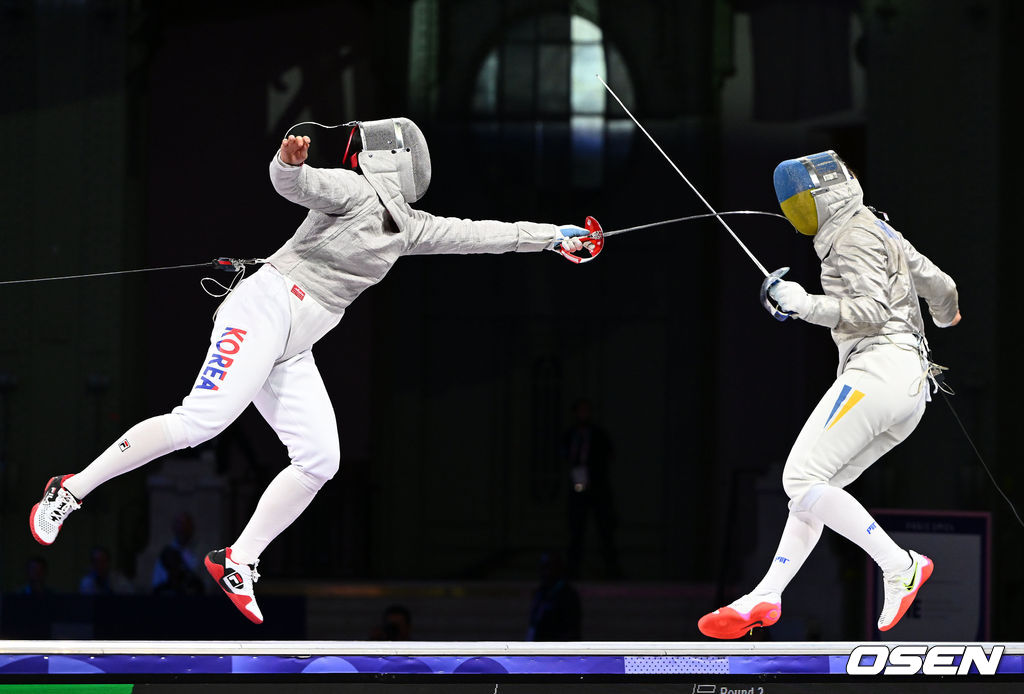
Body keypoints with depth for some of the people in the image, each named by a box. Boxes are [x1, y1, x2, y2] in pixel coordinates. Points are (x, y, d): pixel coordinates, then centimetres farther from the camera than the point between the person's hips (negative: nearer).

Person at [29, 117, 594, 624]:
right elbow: (297, 184, -20)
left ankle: (237, 562, 4)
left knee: (319, 461, -3)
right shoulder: (353, 191, -3)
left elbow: (473, 234, 26)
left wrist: (550, 236, 28)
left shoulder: (406, 225, 20)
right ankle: (71, 492, -17)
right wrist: (290, 161, -43)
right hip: (264, 309, -9)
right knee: (202, 421, -24)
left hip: (293, 352, 9)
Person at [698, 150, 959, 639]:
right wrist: (946, 314, 53)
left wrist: (804, 305, -15)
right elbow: (940, 286, 32)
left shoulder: (854, 238, -5)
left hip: (879, 366, -10)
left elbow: (872, 310, -17)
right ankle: (764, 599, 5)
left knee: (803, 481, -13)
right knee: (815, 488, 9)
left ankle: (900, 566, -13)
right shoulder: (880, 233, 23)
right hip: (913, 384, 10)